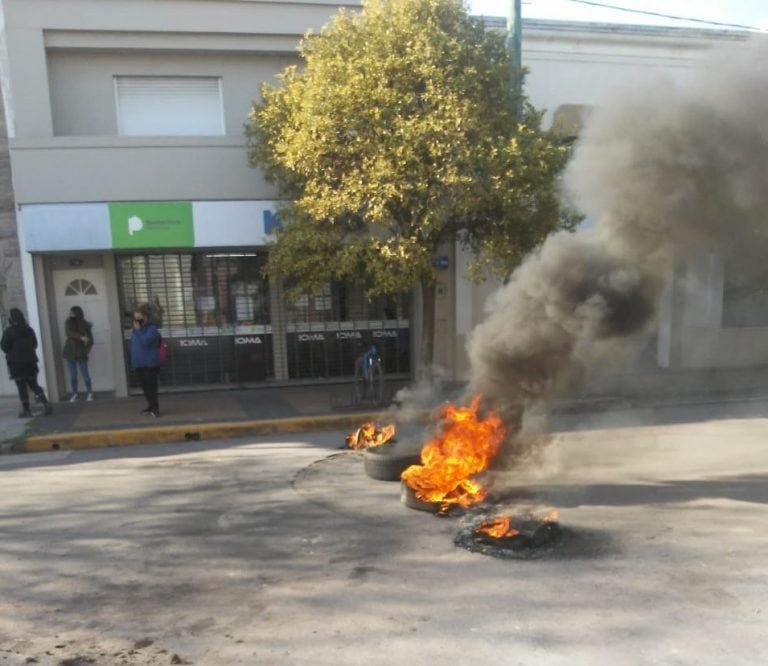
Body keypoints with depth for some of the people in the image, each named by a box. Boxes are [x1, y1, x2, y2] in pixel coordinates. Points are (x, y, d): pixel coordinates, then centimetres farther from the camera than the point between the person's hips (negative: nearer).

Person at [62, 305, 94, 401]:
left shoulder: (85, 325, -3)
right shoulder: (69, 323, 3)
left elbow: (90, 340, -1)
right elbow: (68, 332, -16)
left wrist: (85, 351, -11)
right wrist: (80, 337, -28)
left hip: (80, 354, -2)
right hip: (70, 353, 2)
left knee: (85, 374, -3)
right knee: (72, 375, 5)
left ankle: (89, 393, 8)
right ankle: (74, 393, 14)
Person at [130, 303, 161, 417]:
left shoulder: (152, 328, -11)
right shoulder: (136, 329, 13)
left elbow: (145, 341, -26)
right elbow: (133, 344, 19)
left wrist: (138, 330, -19)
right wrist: (133, 359, 13)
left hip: (150, 363, -8)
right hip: (138, 363, 8)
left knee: (151, 386, -5)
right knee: (144, 386, 14)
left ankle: (155, 407, 2)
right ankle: (151, 405, 25)